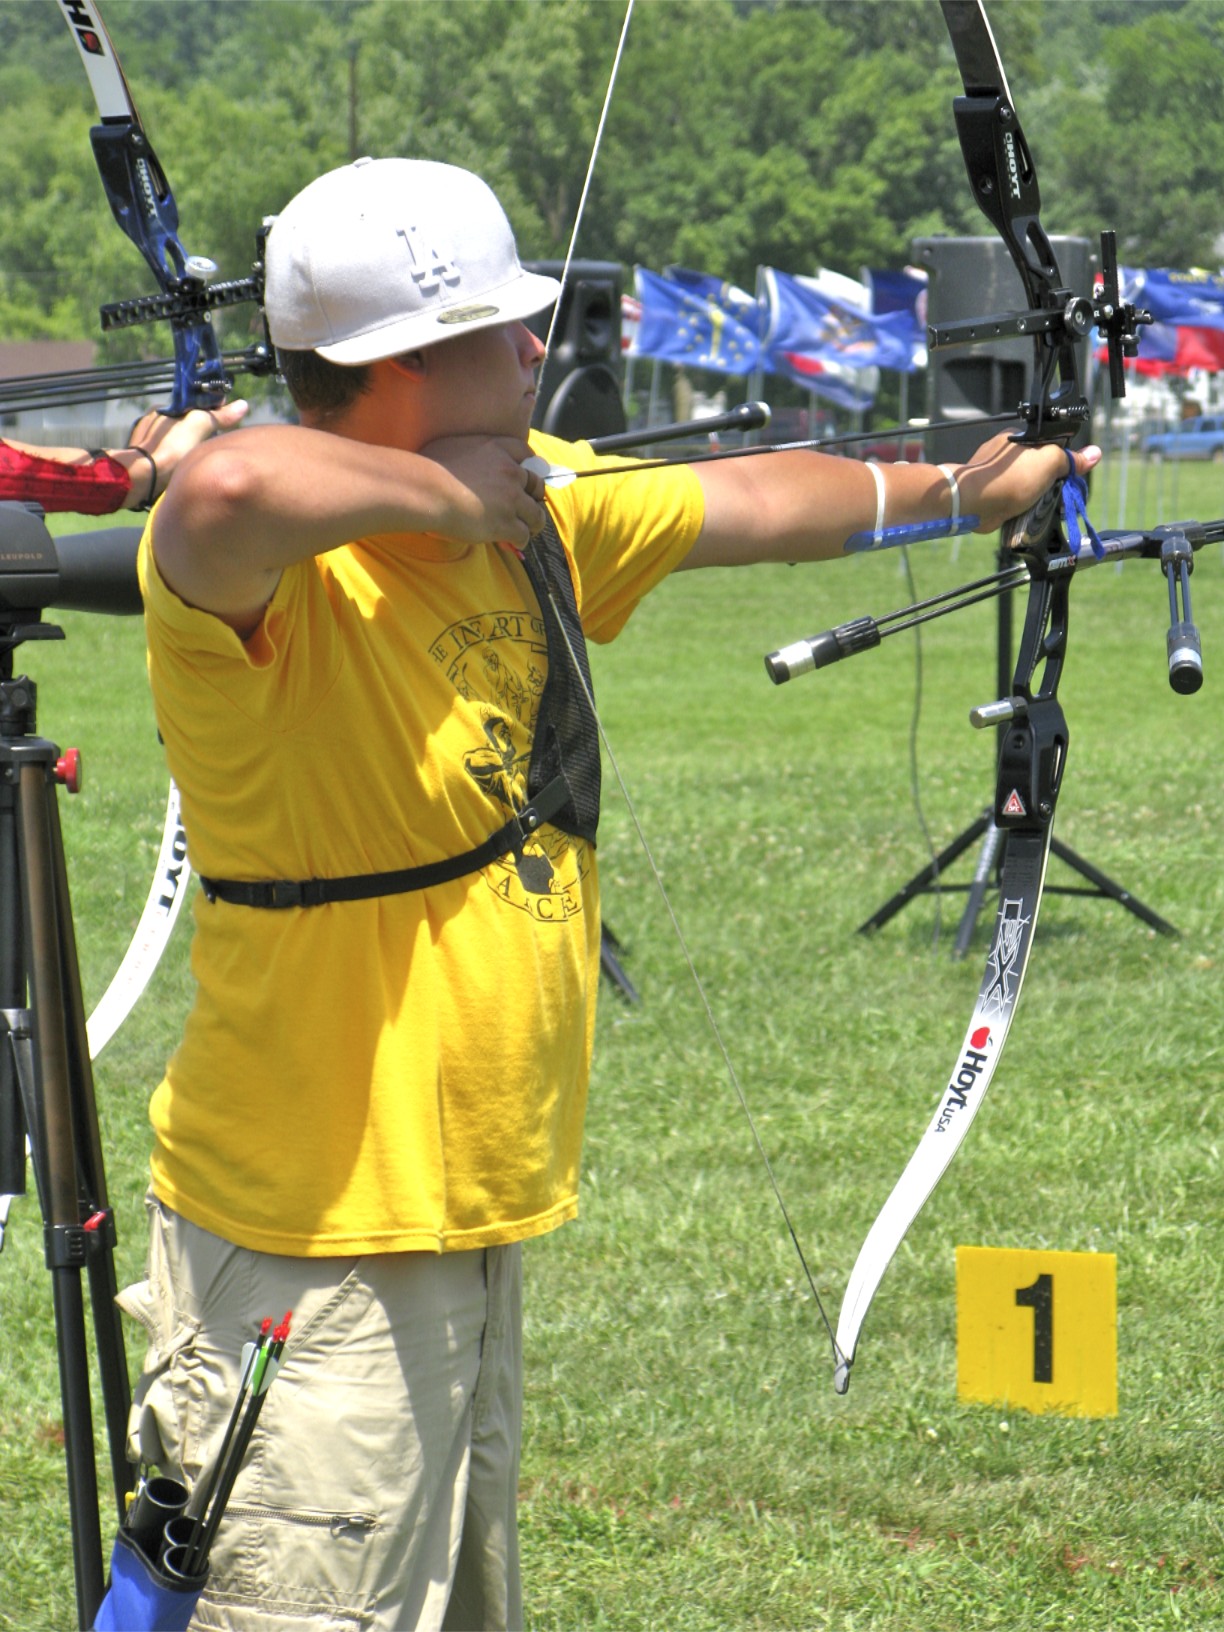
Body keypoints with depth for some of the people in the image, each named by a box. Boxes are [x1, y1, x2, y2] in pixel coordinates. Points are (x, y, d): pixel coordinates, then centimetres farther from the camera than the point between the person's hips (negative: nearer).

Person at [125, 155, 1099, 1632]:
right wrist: (441, 494, -28)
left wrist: (953, 491, 39)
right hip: (315, 1252, -9)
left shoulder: (536, 508, 7)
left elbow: (743, 503, 26)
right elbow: (229, 488, -46)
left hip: (471, 1227, 9)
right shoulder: (273, 570, -21)